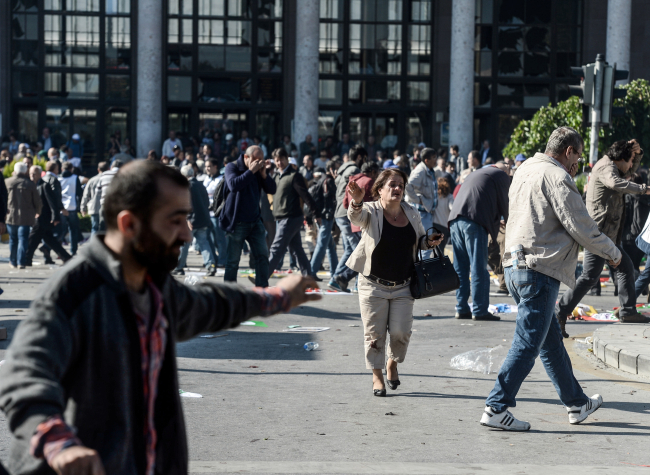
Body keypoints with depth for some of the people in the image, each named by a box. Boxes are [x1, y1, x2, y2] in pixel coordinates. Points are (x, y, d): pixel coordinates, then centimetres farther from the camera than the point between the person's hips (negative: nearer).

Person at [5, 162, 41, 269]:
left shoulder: (7, 182, 0)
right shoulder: (30, 184, -4)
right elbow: (37, 201, 0)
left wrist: (4, 212, 20)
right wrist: (37, 212, 18)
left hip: (11, 216, 2)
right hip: (25, 217, -2)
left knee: (13, 240, 13)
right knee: (23, 239, -1)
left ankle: (13, 262, 19)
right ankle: (21, 262, -8)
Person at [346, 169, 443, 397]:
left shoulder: (412, 214, 5)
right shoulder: (371, 212, -8)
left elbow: (420, 239, 21)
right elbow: (355, 217, -31)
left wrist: (430, 242, -3)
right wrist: (357, 201, -54)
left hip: (403, 286, 3)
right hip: (373, 284, -3)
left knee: (401, 331, -2)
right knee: (374, 333, 2)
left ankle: (393, 363, 27)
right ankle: (377, 376, 18)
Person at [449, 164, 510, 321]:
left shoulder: (475, 174, 34)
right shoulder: (502, 176, 11)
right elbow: (504, 202, 10)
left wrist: (496, 221, 43)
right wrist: (507, 221, 30)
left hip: (454, 219, 7)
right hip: (473, 221, -7)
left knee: (460, 268, 11)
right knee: (479, 268, -3)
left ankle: (461, 308, 12)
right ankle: (479, 310, -2)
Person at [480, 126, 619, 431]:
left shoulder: (525, 170, 16)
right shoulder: (557, 177, -11)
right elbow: (581, 227, -12)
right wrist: (612, 253, 3)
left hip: (514, 266, 10)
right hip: (539, 270, -10)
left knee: (551, 341, 18)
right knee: (528, 344, -5)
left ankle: (576, 404, 30)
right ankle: (497, 408, -6)